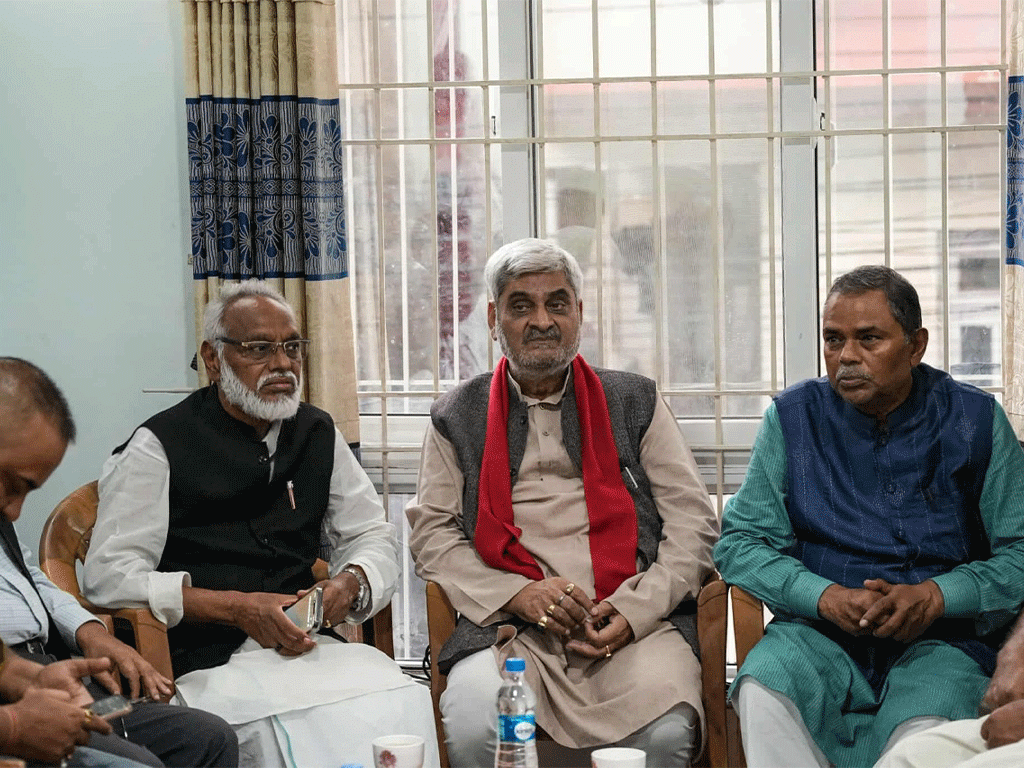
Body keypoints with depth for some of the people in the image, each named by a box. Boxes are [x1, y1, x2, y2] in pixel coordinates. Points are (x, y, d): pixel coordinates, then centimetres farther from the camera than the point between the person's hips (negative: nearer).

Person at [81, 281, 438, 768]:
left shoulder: (318, 433, 17)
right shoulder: (161, 445, 0)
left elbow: (371, 534, 24)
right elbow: (108, 577, -7)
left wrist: (352, 582, -1)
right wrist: (236, 608, -14)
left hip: (304, 642, 5)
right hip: (204, 657, -5)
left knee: (404, 703, -25)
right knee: (301, 726, -34)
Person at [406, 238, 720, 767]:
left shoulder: (634, 402, 18)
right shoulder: (458, 418, 18)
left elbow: (693, 520, 11)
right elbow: (431, 533, 10)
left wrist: (635, 609, -7)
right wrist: (517, 593, -8)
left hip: (635, 622, 0)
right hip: (510, 626, 0)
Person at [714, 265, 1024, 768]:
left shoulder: (974, 420, 5)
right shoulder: (793, 417, 7)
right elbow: (739, 542, 4)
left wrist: (935, 596, -15)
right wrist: (825, 596, -13)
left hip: (939, 638, -1)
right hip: (818, 632, 1)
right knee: (761, 689, -33)